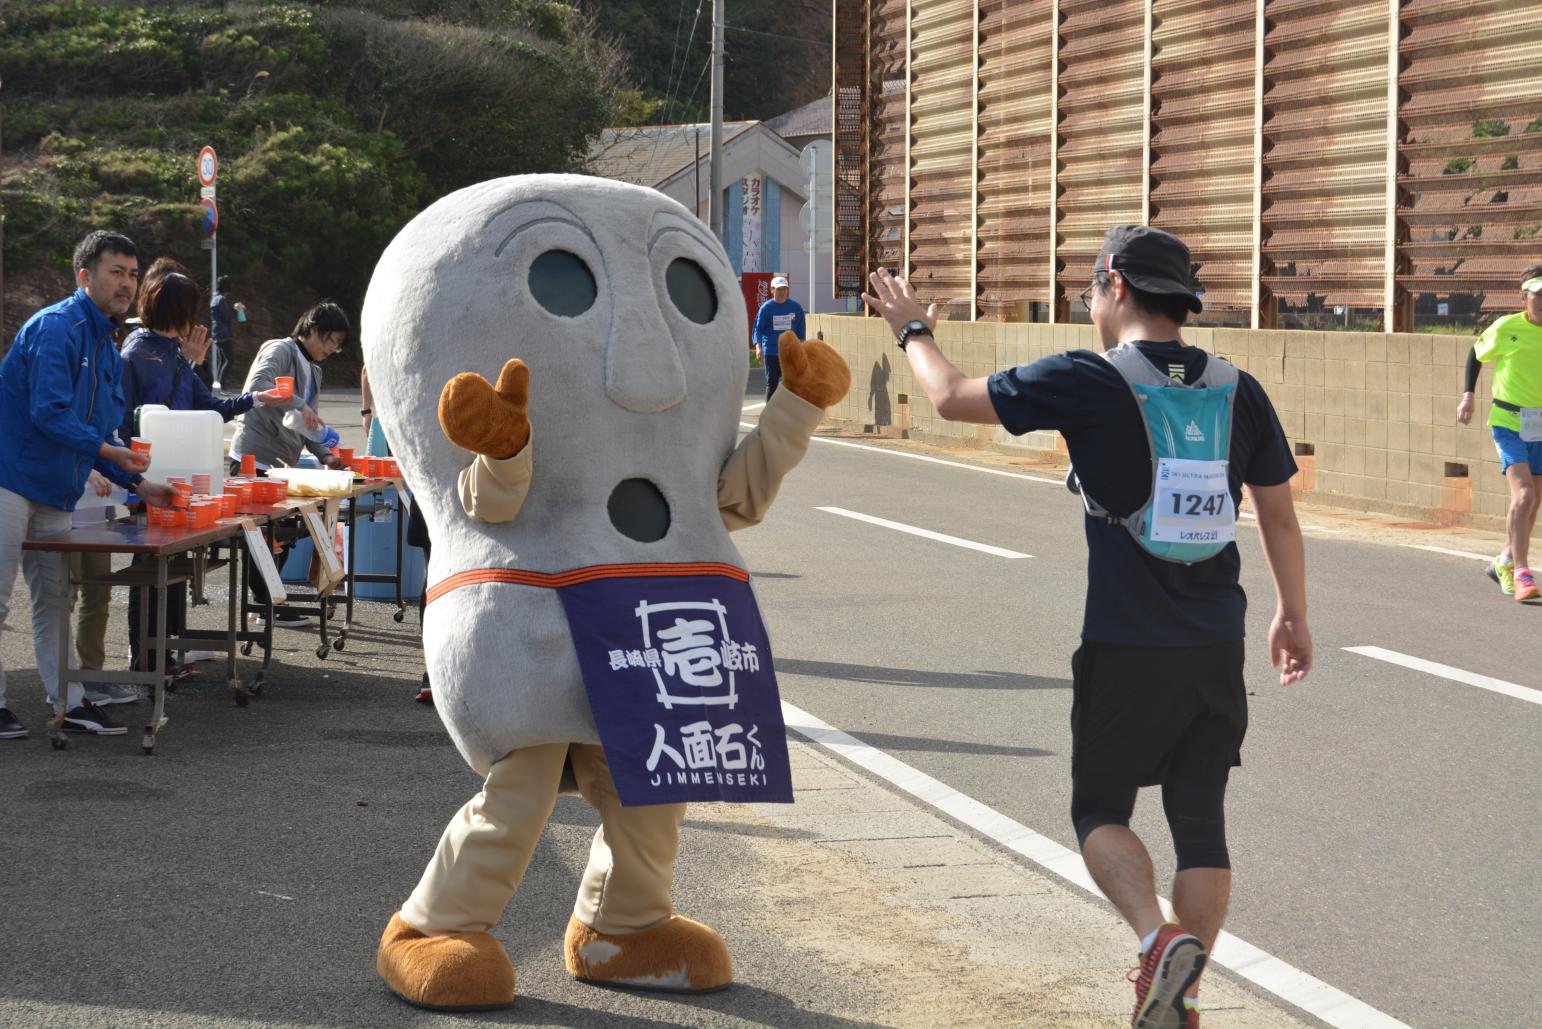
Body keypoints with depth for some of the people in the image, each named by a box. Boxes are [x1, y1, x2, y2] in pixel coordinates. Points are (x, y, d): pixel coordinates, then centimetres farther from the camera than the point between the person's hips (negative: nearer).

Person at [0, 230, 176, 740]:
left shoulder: (105, 346, 15)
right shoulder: (56, 327, -14)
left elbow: (100, 431, 19)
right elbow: (47, 411, -24)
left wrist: (137, 482, 9)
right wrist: (107, 449, -27)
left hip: (54, 491, 10)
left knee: (54, 599, 12)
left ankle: (70, 703, 16)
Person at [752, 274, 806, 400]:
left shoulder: (795, 307, 4)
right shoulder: (766, 308, -3)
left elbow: (801, 328, 11)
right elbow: (758, 328, -4)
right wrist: (758, 346, -18)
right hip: (771, 352, -2)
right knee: (772, 383, 2)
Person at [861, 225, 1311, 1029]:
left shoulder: (1088, 383, -9)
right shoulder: (1239, 390, 4)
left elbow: (953, 398, 1)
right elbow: (1279, 516, 11)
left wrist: (913, 330, 20)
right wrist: (1292, 616, 24)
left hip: (1125, 645, -4)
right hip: (1217, 645, 4)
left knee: (1101, 810, 10)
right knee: (1199, 818, 11)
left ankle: (1159, 941, -14)